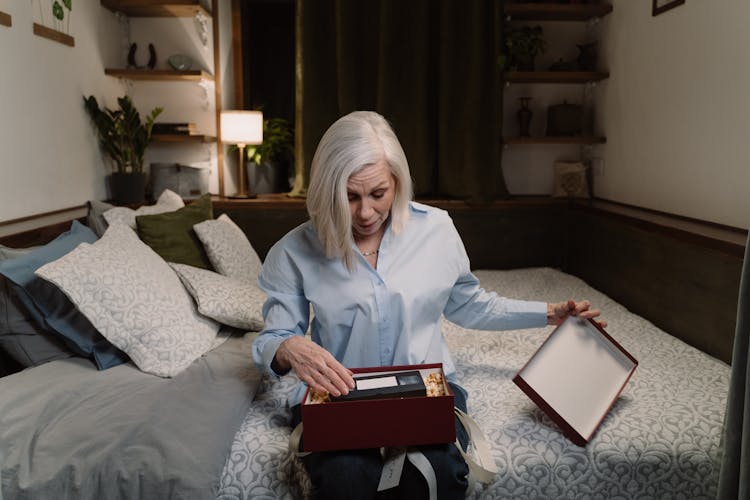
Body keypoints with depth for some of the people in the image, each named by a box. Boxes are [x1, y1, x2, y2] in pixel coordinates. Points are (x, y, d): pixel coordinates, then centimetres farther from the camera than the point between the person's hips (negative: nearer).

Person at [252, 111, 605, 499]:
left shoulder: (435, 228, 0)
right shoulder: (296, 252, -5)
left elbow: (469, 306, 16)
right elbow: (270, 341, 1)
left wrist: (550, 314, 12)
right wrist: (289, 349, -24)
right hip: (336, 394, -1)